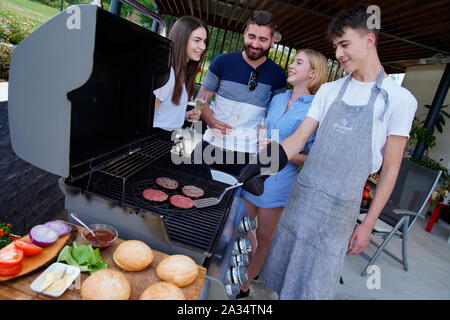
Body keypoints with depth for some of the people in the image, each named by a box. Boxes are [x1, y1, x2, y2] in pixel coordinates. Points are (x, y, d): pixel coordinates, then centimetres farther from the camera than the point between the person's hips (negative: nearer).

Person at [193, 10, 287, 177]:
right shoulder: (223, 62, 0)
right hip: (212, 144, 1)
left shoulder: (277, 74, 3)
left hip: (247, 153, 0)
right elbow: (202, 97, 4)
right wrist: (211, 120, -15)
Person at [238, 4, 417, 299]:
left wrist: (369, 222, -1)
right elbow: (298, 140, 3)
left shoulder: (399, 99, -4)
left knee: (312, 287, 8)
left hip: (340, 207, -3)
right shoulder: (329, 91, 7)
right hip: (302, 194, 4)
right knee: (283, 275, 14)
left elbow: (390, 168, -2)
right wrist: (265, 167, -14)